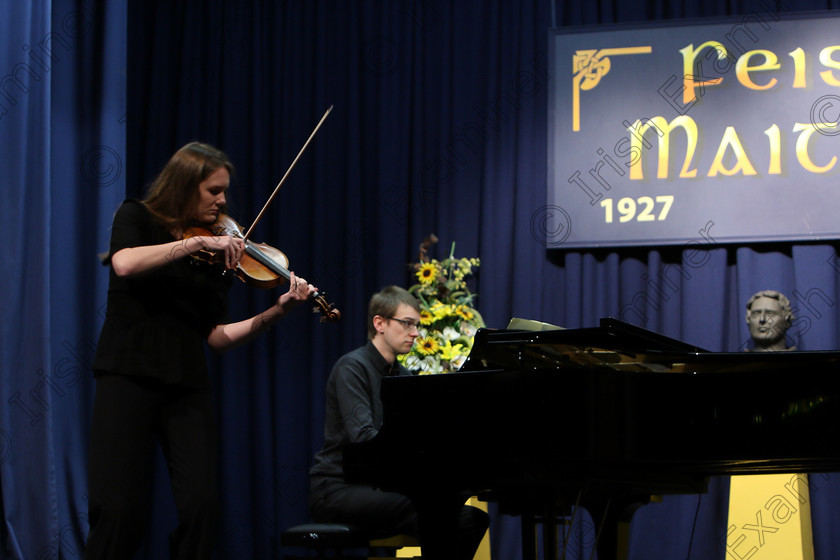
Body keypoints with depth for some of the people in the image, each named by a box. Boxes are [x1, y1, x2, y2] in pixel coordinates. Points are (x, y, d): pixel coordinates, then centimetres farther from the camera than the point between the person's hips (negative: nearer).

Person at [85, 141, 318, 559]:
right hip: (129, 379, -4)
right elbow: (125, 264, -19)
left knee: (202, 507, -10)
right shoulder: (137, 218, 4)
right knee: (121, 510, -12)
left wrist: (278, 311, -5)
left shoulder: (217, 254, 13)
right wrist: (196, 242, -19)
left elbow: (217, 336, 7)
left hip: (187, 387, 4)